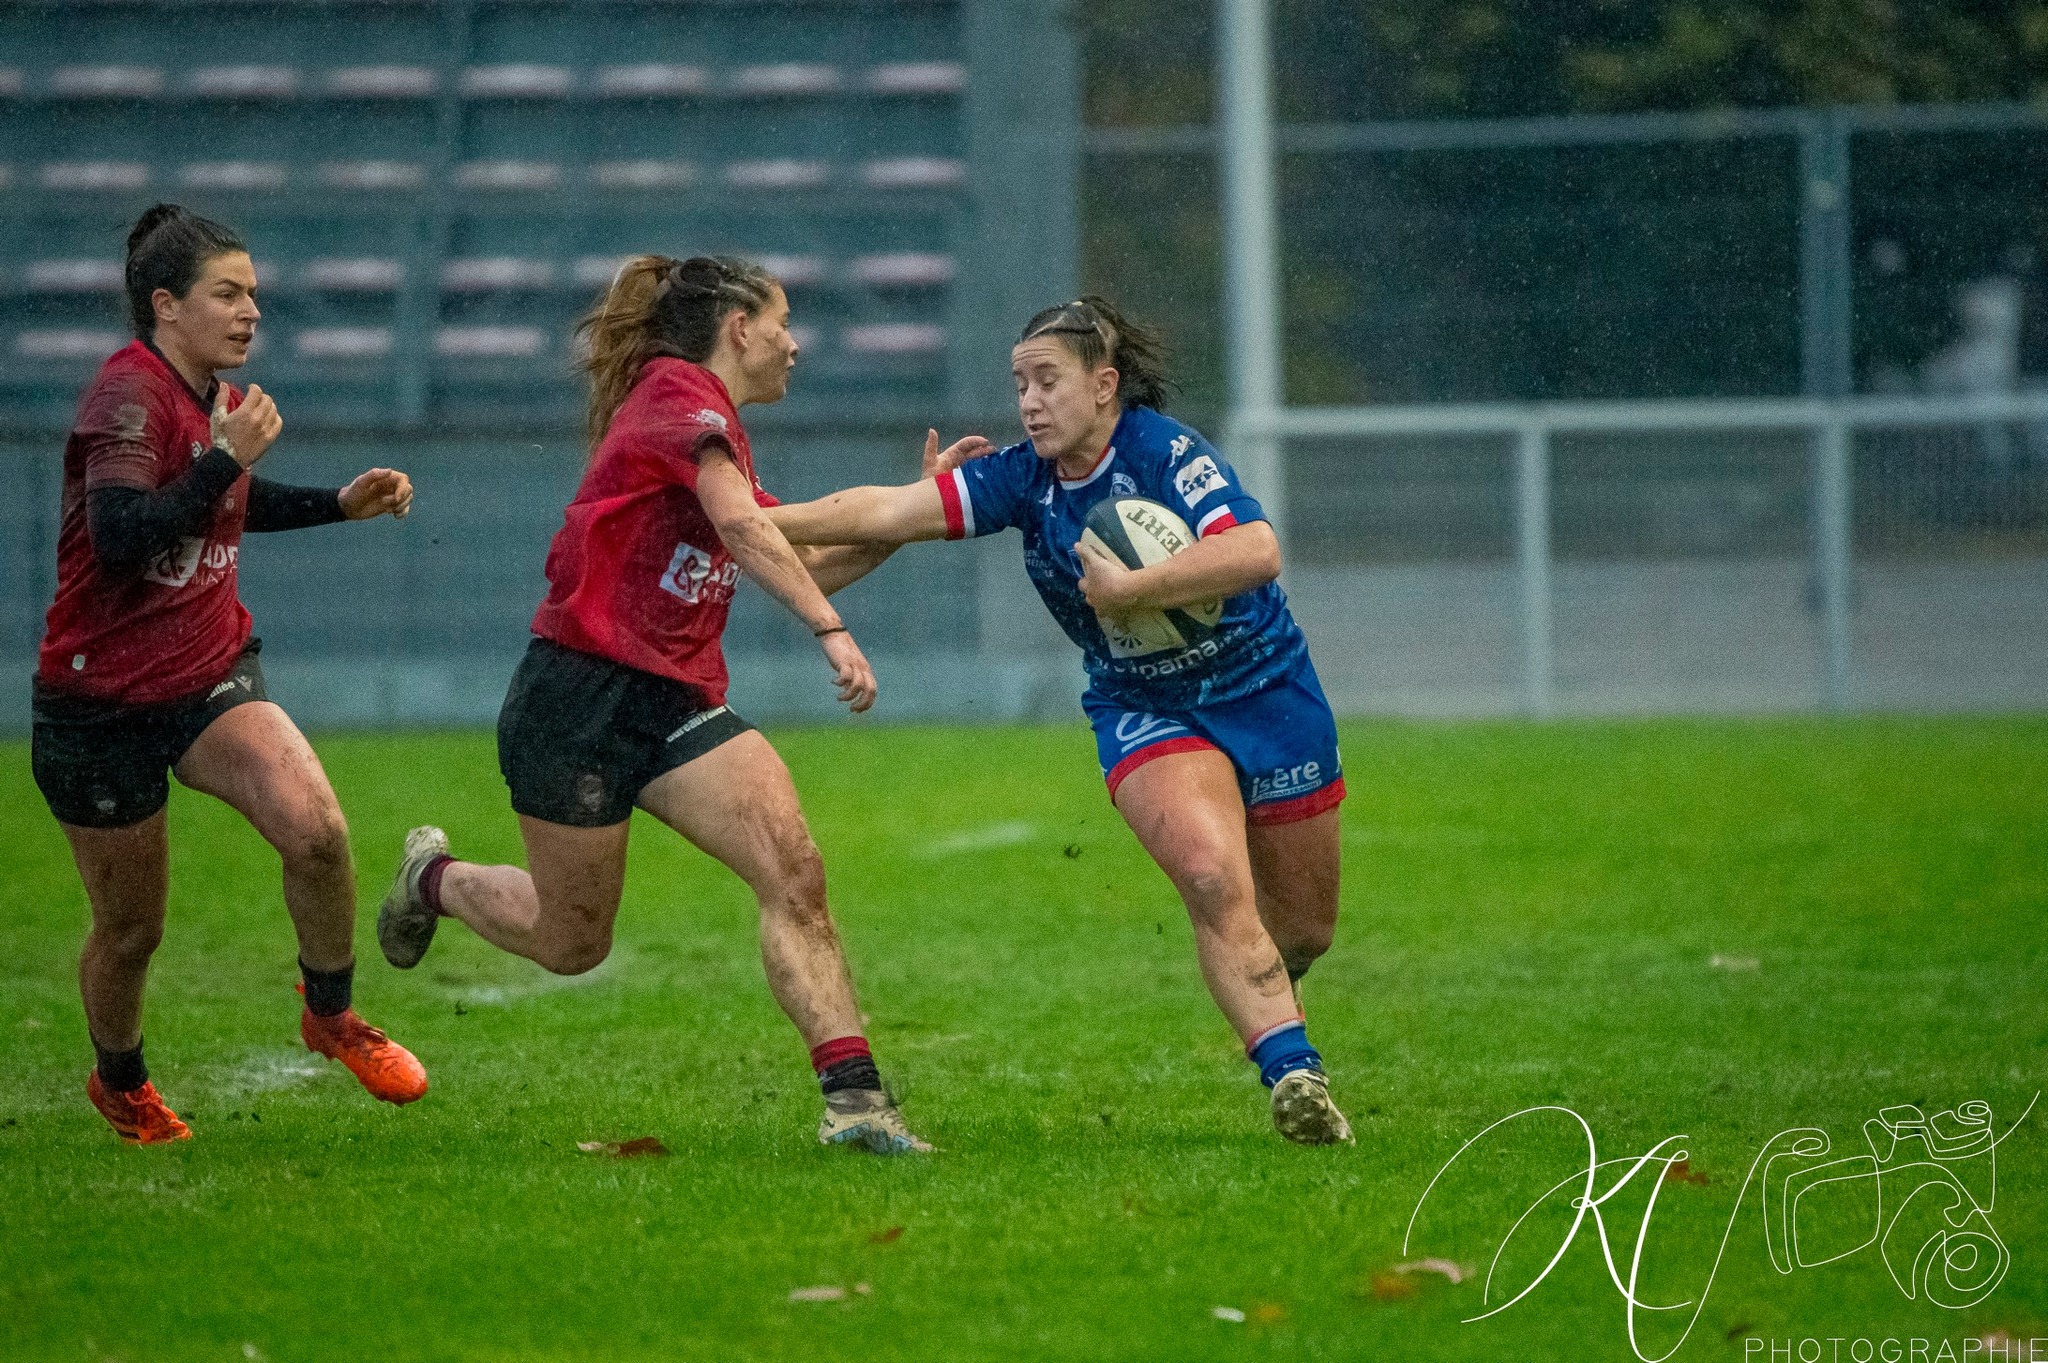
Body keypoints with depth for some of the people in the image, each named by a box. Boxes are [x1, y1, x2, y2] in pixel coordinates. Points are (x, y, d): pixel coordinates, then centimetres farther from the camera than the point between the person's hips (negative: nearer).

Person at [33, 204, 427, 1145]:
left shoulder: (215, 400, 7)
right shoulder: (128, 397, -18)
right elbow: (121, 536, -31)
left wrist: (340, 503, 19)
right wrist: (225, 457, -29)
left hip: (211, 677, 6)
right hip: (102, 704, -6)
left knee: (315, 828, -22)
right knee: (130, 927, 7)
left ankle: (330, 1015, 0)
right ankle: (119, 1084, 36)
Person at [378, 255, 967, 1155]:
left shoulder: (718, 430, 18)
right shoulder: (676, 393, -10)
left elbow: (805, 563, 23)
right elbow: (742, 526, -25)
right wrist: (831, 632, -32)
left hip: (676, 704, 8)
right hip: (578, 692, -8)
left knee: (794, 870, -15)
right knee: (572, 942, 8)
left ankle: (852, 1095, -20)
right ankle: (435, 879, 38)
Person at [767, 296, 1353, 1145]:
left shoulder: (1164, 453, -20)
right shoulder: (1024, 480, -6)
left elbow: (1257, 551, -33)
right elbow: (887, 511, -8)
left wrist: (1131, 589, -34)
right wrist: (762, 520, -15)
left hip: (1264, 692, -2)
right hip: (1144, 713, 2)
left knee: (1304, 925, 12)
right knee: (1213, 880, -26)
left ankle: (1263, 977, 47)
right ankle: (1294, 1074, -25)